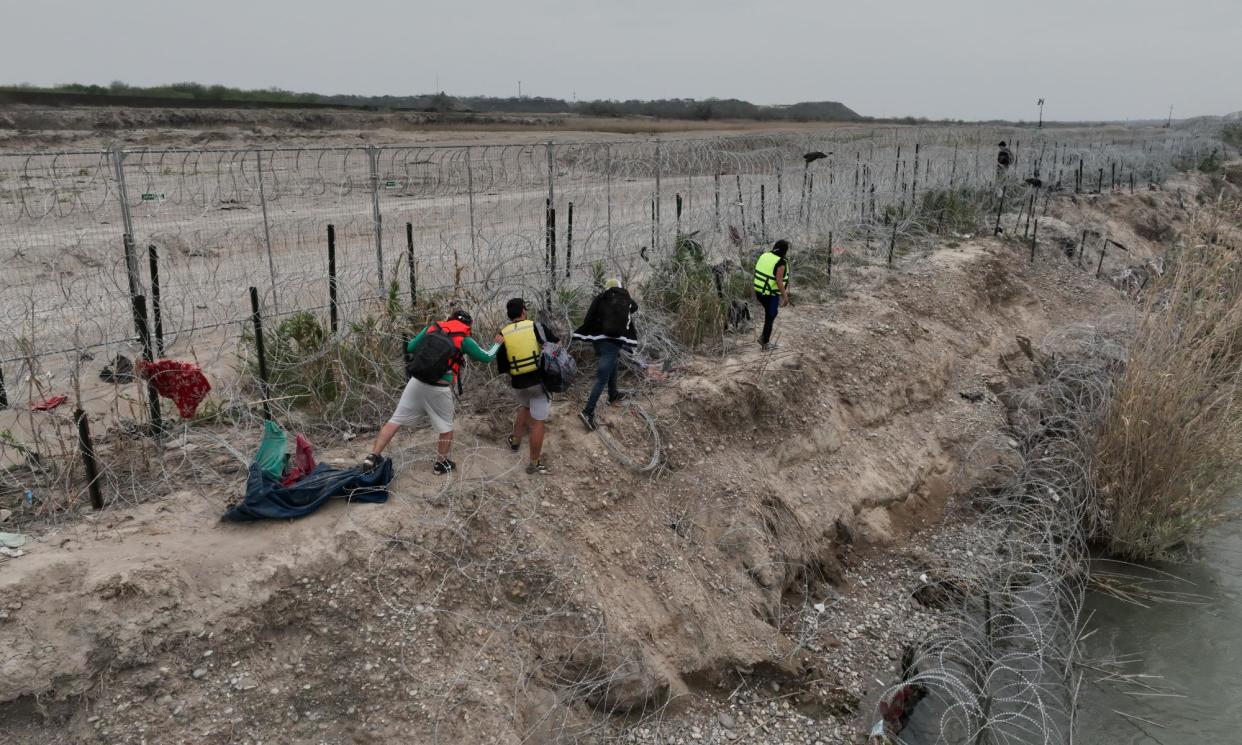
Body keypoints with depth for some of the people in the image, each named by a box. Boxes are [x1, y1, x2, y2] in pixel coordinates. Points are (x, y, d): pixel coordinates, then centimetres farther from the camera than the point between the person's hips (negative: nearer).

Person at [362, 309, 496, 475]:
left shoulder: (432, 328, 13)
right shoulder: (464, 339, 4)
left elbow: (410, 348, 16)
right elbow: (486, 358, 11)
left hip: (417, 381, 3)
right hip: (439, 389, -3)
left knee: (395, 421, 8)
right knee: (446, 428, 18)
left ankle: (373, 457, 5)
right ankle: (441, 463, 29)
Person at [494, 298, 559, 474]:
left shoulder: (502, 335, 0)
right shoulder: (536, 326, -4)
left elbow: (501, 369, 5)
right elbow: (557, 344, 0)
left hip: (518, 384, 3)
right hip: (540, 380, -3)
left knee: (525, 407, 34)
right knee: (538, 422, 4)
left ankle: (516, 441, 44)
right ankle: (534, 463, 9)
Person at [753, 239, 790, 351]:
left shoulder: (764, 255, 1)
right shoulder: (781, 263, -20)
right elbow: (779, 281, -22)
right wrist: (785, 296, -12)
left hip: (758, 291, 7)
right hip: (771, 294, -7)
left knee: (770, 314, 26)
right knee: (770, 318, 8)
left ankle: (764, 336, 28)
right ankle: (765, 344, 17)